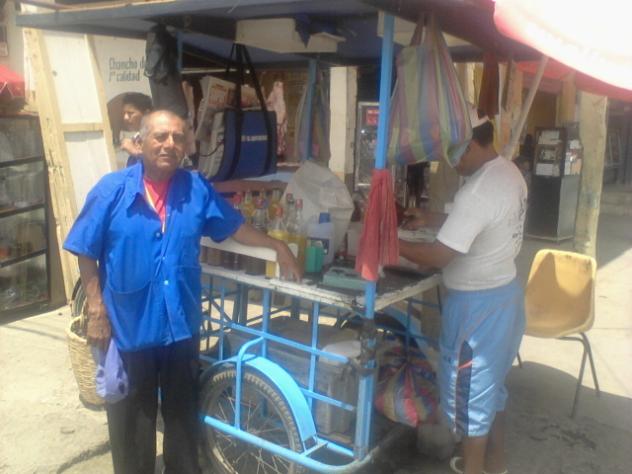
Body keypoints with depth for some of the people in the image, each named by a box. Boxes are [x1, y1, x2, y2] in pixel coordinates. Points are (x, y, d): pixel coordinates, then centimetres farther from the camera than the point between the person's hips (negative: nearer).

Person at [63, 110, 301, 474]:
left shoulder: (198, 189, -1)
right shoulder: (112, 190, -9)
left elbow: (234, 226, 11)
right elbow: (86, 253, -6)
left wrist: (278, 246, 8)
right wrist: (97, 309, -10)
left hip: (182, 324, 3)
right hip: (129, 325, -2)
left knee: (183, 410, 20)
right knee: (132, 416, 14)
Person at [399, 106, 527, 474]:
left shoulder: (479, 191, -28)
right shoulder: (509, 172, 3)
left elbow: (440, 256, -27)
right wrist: (432, 220, 8)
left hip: (478, 304, -10)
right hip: (504, 292, 10)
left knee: (471, 389, 8)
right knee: (491, 382, 24)